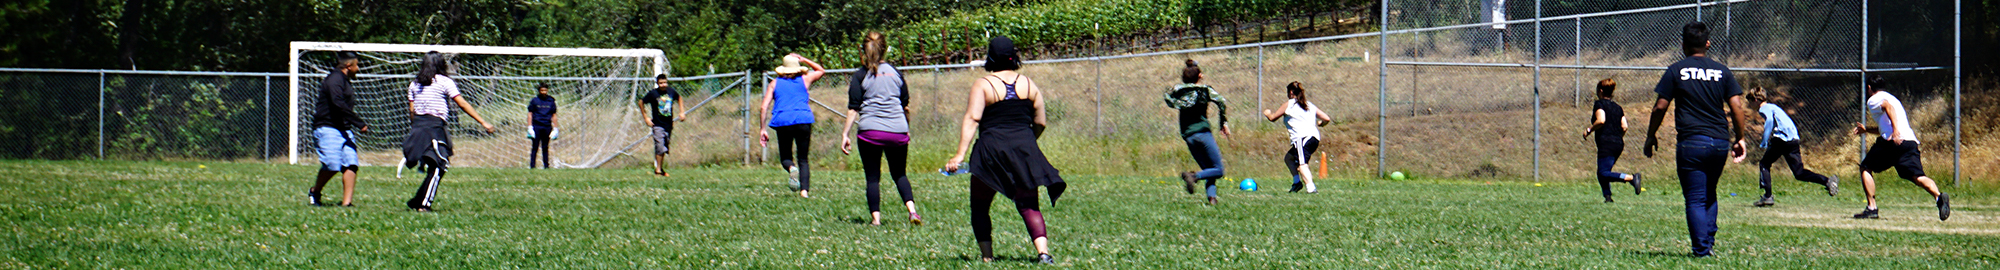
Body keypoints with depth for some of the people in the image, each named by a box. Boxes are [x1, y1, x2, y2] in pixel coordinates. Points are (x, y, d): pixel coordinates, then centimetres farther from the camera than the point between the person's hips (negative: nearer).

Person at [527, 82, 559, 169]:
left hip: (547, 127, 2)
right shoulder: (534, 101, 4)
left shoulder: (551, 101, 10)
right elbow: (530, 114, 4)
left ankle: (546, 165, 6)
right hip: (536, 127, -2)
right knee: (535, 147, -4)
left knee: (545, 148, 4)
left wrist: (555, 129, 9)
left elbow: (554, 116, 14)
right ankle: (532, 165, -3)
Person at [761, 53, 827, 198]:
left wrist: (762, 129, 6)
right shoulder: (804, 80, 14)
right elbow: (822, 71, 34)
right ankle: (805, 190, -14)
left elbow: (764, 107, 5)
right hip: (803, 120, 0)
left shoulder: (774, 84, 14)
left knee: (785, 157, 14)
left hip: (782, 122, 0)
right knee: (803, 160, 6)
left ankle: (792, 169, -22)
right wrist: (804, 60, 32)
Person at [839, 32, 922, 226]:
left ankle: (875, 217, 0)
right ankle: (912, 209, -4)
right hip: (897, 131, 3)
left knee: (872, 177, 5)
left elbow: (853, 108, -5)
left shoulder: (861, 75, -1)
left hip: (870, 131, -3)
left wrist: (845, 134, -2)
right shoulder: (894, 72, 8)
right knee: (899, 174, 15)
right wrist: (906, 129, 28)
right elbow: (905, 105, 15)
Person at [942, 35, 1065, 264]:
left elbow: (972, 119, -14)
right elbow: (1041, 122, 9)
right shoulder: (1028, 84, 7)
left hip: (992, 151, -3)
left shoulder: (983, 85, -4)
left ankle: (987, 256, 5)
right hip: (1024, 150, 3)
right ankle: (1042, 251, -16)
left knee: (980, 206, 12)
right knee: (1028, 205, 4)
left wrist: (960, 154, -19)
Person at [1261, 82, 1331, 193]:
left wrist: (1267, 113, 40)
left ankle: (1310, 187, -41)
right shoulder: (1309, 105, 25)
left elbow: (1272, 118, 17)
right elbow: (1326, 119, 18)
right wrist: (1320, 124, 41)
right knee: (1289, 157, 24)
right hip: (1315, 137, 8)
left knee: (1301, 163, -21)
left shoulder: (1290, 104, 10)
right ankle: (1296, 181, 12)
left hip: (1302, 137, -8)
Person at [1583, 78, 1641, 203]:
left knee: (1604, 173, -15)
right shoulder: (1618, 107, 18)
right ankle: (1608, 196, 3)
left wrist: (1589, 130, -4)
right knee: (1601, 174, 15)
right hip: (1619, 144, 8)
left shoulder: (1599, 104, -1)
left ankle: (1631, 178, -31)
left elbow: (1601, 120, -18)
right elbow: (1624, 126, 11)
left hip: (1606, 144, -8)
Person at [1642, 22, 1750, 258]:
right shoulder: (1722, 71, 8)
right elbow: (1736, 107, 4)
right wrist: (1739, 139, 13)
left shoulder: (1676, 71, 1)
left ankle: (1702, 249, -8)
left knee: (1695, 199, -2)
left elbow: (1660, 107, 0)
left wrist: (1651, 135, 12)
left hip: (1691, 142, -4)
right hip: (1720, 142, 4)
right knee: (1710, 194, 20)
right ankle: (1709, 242, 13)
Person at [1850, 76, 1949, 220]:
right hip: (1911, 141, 6)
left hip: (1891, 143, -6)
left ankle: (1872, 208, 3)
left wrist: (1895, 130, -27)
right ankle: (1939, 196, -38)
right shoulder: (1892, 98, 34)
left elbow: (1888, 106, -15)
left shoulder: (1873, 100, 9)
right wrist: (1866, 129, 55)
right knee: (1917, 176, -8)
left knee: (1866, 168, 12)